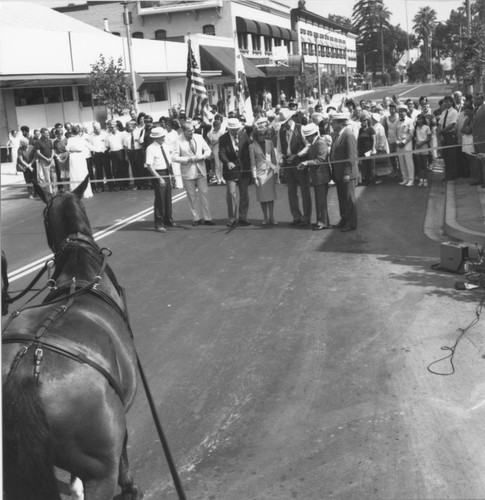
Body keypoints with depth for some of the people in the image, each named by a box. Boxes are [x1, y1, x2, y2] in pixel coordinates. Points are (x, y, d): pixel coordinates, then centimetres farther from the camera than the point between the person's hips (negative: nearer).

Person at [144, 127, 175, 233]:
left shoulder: (165, 147, 9)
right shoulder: (151, 149, -13)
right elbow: (149, 166, -18)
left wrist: (170, 174, 11)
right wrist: (159, 178, -21)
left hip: (166, 174, 7)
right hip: (157, 175, -7)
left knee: (168, 198, 16)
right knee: (160, 199, -4)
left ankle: (168, 220, 32)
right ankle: (158, 224, 6)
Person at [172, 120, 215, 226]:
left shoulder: (199, 137, 4)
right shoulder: (178, 141, -9)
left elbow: (208, 150, 11)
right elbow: (174, 157, -12)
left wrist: (202, 157, -9)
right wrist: (189, 159, -17)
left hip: (201, 170, 3)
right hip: (188, 172, -3)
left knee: (204, 193, 2)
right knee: (192, 196, 5)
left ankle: (207, 218, 7)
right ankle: (196, 218, 15)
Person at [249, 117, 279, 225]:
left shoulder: (269, 143, 5)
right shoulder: (252, 146, -2)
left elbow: (274, 158, 9)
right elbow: (253, 163, -2)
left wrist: (276, 171, 5)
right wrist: (255, 177, -6)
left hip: (270, 172, 2)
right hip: (260, 173, -2)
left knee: (271, 196, 3)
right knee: (263, 197, 2)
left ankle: (271, 217, 11)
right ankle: (265, 218, 13)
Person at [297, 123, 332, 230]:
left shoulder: (321, 143, -17)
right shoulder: (313, 144, 14)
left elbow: (321, 160, -22)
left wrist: (307, 163, -26)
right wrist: (305, 165, 4)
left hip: (321, 176, -10)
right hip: (316, 176, 10)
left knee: (321, 200, -4)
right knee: (319, 199, 15)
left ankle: (324, 222, 2)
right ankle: (320, 220, 23)